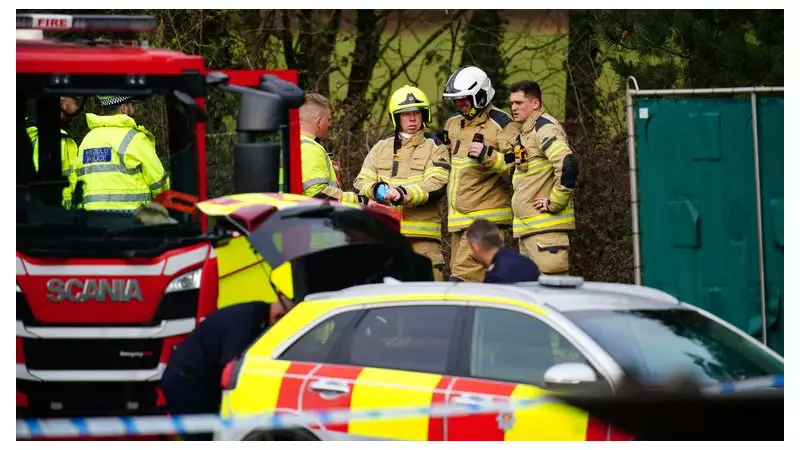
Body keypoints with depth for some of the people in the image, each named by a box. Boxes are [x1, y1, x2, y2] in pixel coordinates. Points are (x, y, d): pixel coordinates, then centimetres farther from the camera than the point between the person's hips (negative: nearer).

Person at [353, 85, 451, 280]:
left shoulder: (435, 148, 7)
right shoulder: (381, 148, 19)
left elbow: (437, 186, -7)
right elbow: (361, 182, 13)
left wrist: (404, 194, -23)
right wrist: (377, 189, -11)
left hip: (423, 237, -3)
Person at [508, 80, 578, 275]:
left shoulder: (545, 128, -12)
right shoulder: (526, 132, 20)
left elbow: (567, 165, -26)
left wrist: (554, 204, -20)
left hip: (547, 227, -11)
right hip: (527, 228, 11)